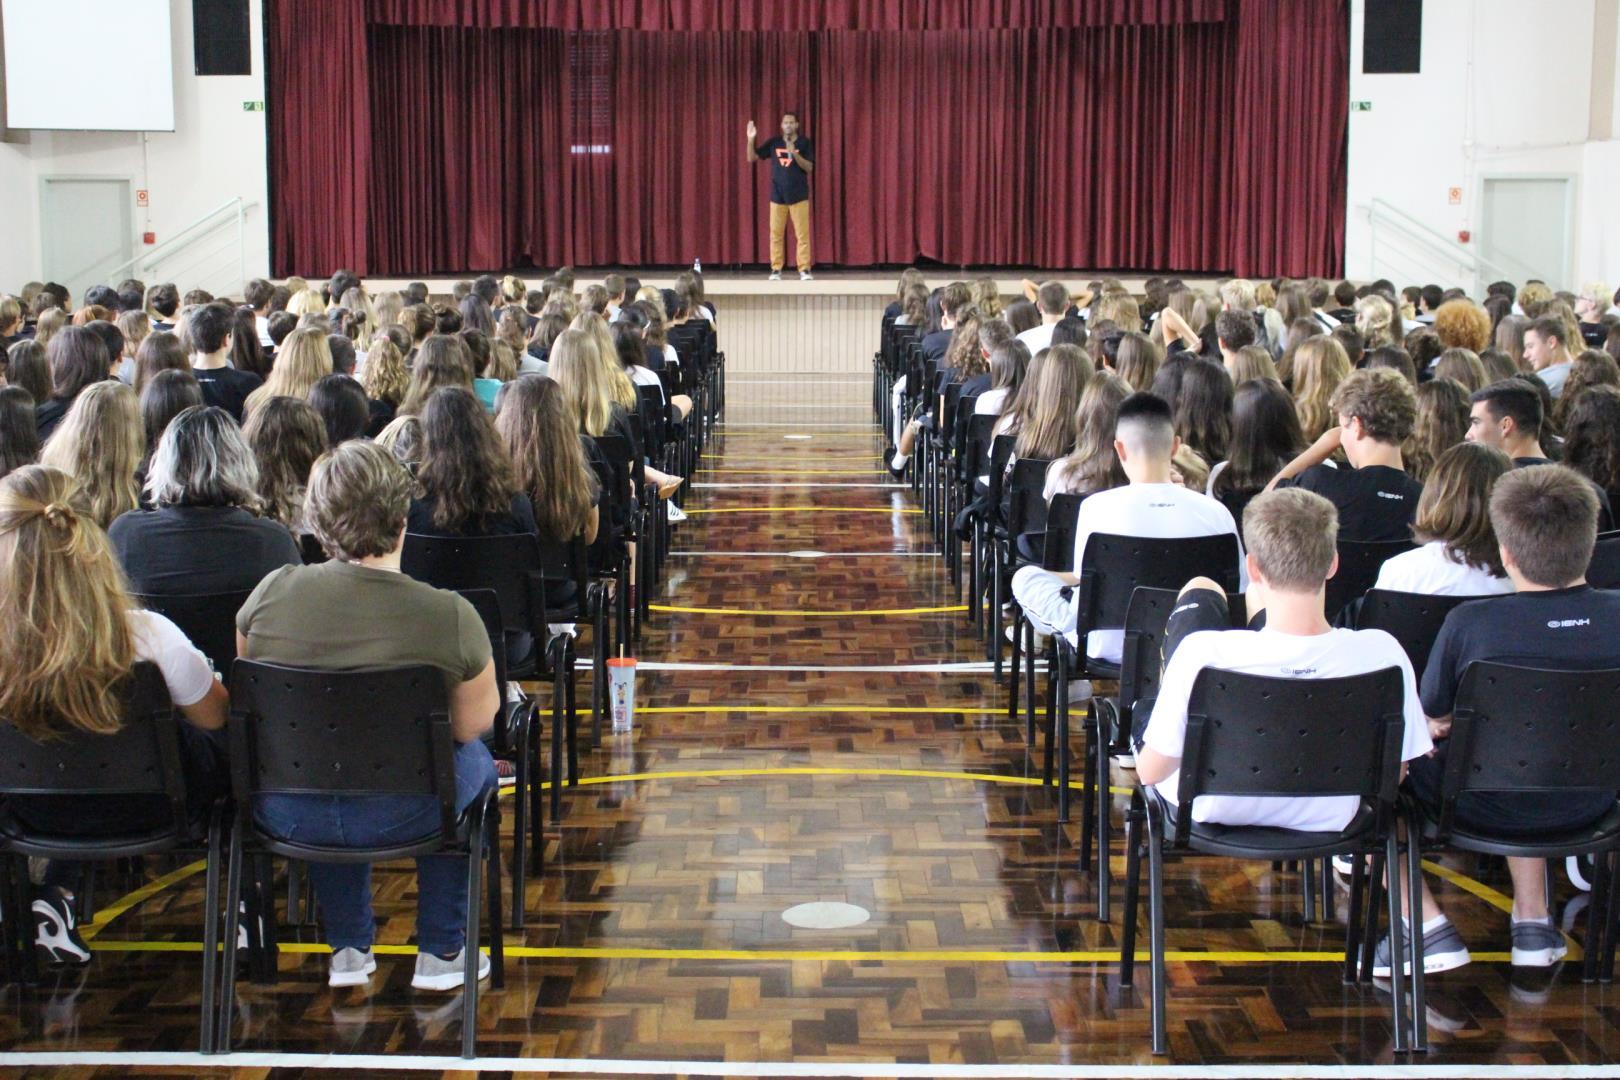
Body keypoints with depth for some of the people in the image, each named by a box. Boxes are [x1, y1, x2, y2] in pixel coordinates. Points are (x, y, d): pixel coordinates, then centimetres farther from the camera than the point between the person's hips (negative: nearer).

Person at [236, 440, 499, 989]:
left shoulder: (273, 592, -11)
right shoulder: (452, 616, -18)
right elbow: (472, 724, -5)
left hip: (284, 814, 3)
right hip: (397, 817, -2)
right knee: (474, 759, 30)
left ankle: (349, 951, 41)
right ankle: (441, 953, 35)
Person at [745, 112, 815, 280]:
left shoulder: (804, 143, 0)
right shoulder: (773, 143, 6)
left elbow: (809, 167, -8)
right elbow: (751, 158, 6)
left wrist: (794, 153, -21)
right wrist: (751, 139, -9)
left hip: (799, 196, -2)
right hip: (777, 196, 2)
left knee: (802, 234, -3)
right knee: (776, 234, 2)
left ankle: (804, 270, 1)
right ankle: (776, 270, 7)